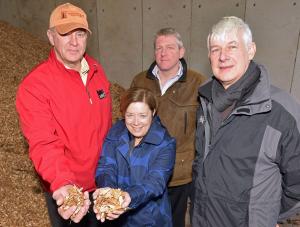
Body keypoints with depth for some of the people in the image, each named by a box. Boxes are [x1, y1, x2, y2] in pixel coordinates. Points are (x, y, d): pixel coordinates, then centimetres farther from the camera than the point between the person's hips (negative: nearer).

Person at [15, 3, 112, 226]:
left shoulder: (97, 70, -3)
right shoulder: (33, 86, -20)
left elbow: (106, 124, 4)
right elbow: (43, 145, -26)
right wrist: (62, 184, -41)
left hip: (104, 182, 5)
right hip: (64, 190, -5)